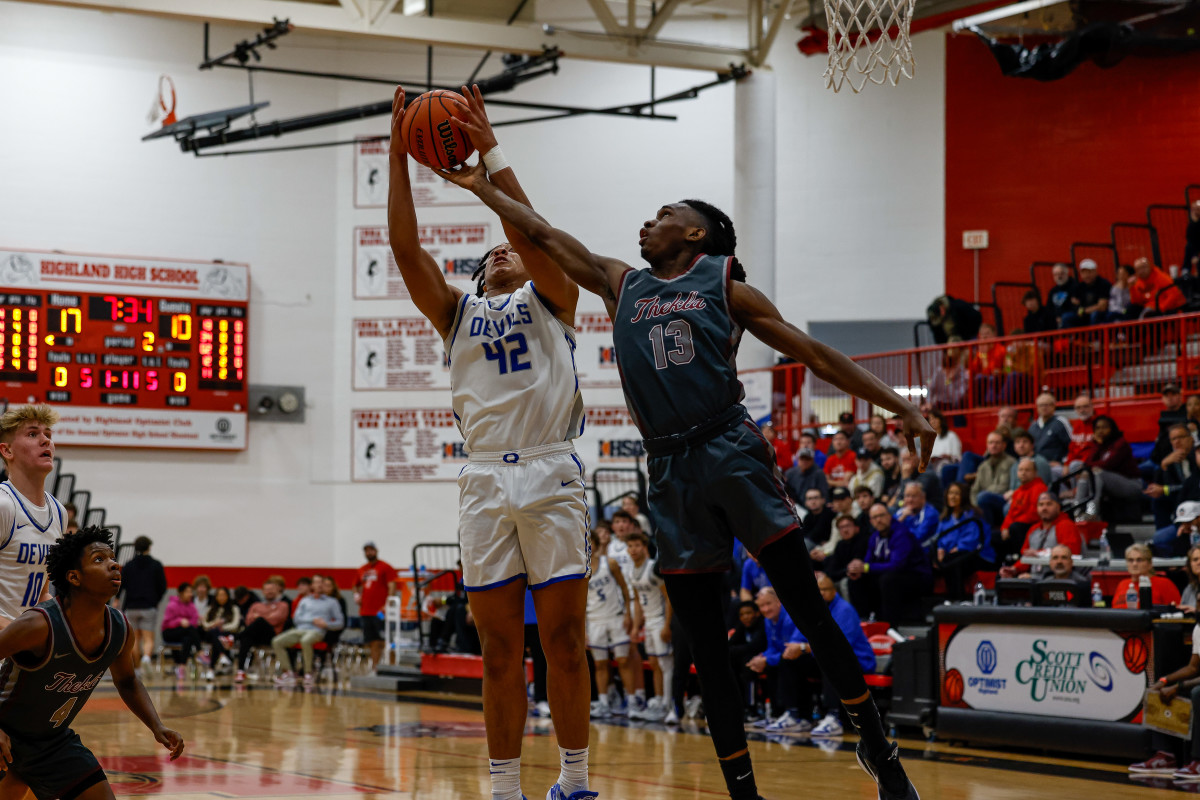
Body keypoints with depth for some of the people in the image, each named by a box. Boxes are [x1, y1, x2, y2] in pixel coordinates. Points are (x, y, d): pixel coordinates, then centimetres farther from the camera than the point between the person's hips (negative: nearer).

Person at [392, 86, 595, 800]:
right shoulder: (459, 313, 22)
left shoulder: (550, 298, 15)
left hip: (550, 474, -3)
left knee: (563, 639, -2)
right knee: (501, 648, 3)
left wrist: (490, 152, -7)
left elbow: (530, 232, -4)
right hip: (484, 479, 3)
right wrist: (400, 156, 2)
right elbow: (406, 248, 9)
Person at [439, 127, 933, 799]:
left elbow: (814, 354, 5)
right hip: (670, 471, 4)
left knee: (810, 611, -5)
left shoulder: (724, 285, 7)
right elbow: (543, 233, 22)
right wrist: (482, 186, 19)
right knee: (708, 651, 3)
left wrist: (902, 408, -1)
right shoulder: (621, 284, 18)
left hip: (732, 452, -4)